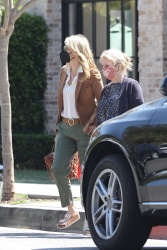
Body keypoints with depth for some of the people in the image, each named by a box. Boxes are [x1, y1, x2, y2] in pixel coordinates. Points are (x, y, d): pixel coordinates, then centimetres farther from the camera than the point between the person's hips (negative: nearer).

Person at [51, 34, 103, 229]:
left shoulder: (91, 74, -9)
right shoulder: (64, 72, 11)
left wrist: (92, 125, -16)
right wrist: (59, 124, 15)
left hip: (83, 129, -7)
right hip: (65, 128, 7)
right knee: (58, 170, -2)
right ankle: (71, 211, 11)